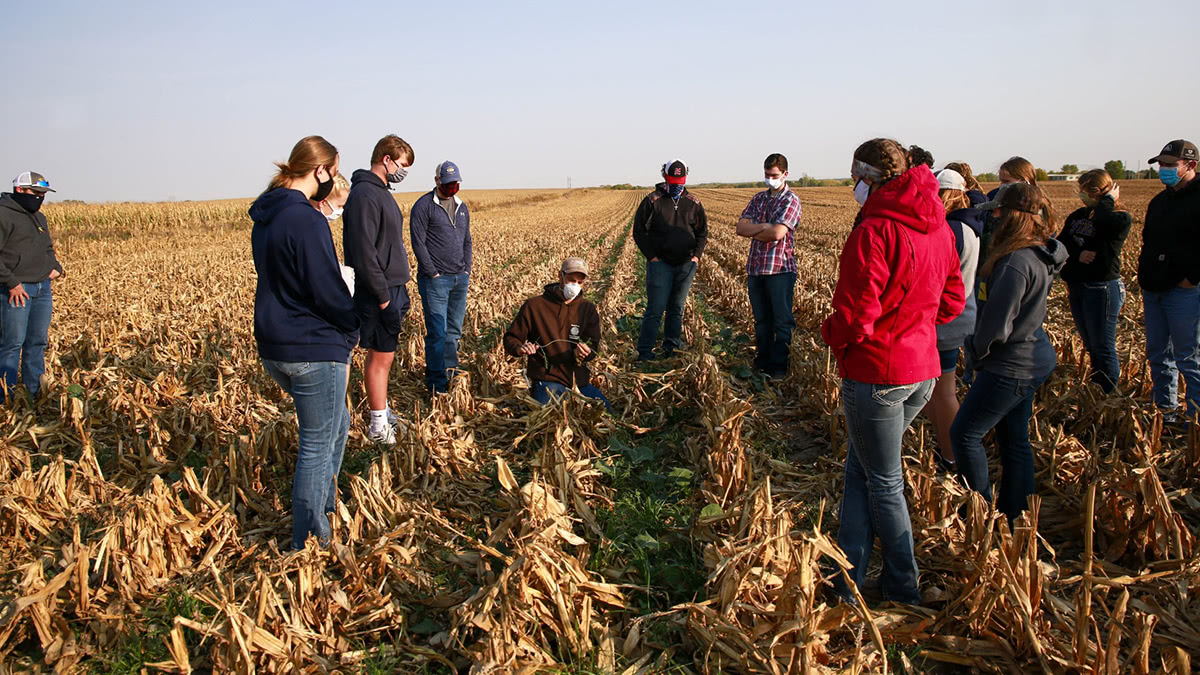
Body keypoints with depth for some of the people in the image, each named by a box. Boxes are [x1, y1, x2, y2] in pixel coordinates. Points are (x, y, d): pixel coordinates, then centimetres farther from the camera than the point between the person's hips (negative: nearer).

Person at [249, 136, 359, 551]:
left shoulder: (265, 217, 10)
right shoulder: (307, 221, -20)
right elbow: (327, 290, -19)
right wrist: (352, 330, 0)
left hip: (275, 349, 9)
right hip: (314, 350, -9)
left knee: (337, 424, 25)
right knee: (317, 446, 3)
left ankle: (323, 506, 36)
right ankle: (309, 543, 14)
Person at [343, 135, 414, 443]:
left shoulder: (380, 192, 15)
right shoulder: (364, 194, -17)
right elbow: (363, 252, -23)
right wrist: (383, 296, -20)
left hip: (391, 289, 10)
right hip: (377, 293, -10)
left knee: (383, 355, 16)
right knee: (381, 357, -2)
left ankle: (382, 412, 26)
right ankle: (379, 426, 7)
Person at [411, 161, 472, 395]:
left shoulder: (462, 207, 16)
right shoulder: (424, 206, -6)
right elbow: (418, 242, -10)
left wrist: (467, 270, 9)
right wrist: (433, 273, -13)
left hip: (460, 279, 7)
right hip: (435, 279, -7)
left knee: (454, 330, 12)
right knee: (437, 331, -7)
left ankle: (450, 374, 23)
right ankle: (436, 383, -1)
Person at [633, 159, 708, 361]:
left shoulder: (693, 203, 9)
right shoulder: (652, 201, -3)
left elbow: (703, 231, 17)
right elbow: (639, 231, -2)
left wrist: (697, 254, 4)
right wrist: (651, 256, -8)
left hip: (686, 264, 4)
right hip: (660, 263, -4)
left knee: (677, 309, 11)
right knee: (655, 310, -7)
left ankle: (671, 350, 22)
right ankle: (644, 354, -1)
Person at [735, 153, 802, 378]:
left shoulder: (791, 200, -5)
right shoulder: (758, 199, 14)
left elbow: (777, 233, -19)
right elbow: (740, 227, 2)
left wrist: (753, 231, -3)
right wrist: (765, 226, -13)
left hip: (780, 269, -6)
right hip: (755, 268, 6)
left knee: (782, 321, 1)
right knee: (761, 320, 14)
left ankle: (779, 367, 9)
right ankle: (762, 364, 24)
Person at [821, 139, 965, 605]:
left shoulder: (873, 233, -21)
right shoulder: (938, 228, 6)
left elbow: (855, 317, -22)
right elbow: (951, 302, 14)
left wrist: (832, 334, -2)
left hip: (875, 372, -8)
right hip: (923, 369, 8)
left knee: (883, 482, 9)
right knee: (860, 466, 19)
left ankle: (904, 589, 24)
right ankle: (849, 575, 25)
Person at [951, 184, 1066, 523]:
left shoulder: (1017, 263, -26)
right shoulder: (1042, 255, 6)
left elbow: (997, 324, -24)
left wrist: (978, 352, -5)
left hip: (1011, 366, -10)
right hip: (1032, 358, 10)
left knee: (964, 434, 2)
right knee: (1014, 441, 18)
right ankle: (1016, 518, 28)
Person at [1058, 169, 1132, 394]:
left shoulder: (1120, 218, -9)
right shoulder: (1077, 216, 12)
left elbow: (1102, 221, -32)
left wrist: (1108, 200, -14)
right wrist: (1078, 255, -14)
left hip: (1103, 288, -7)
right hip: (1077, 287, 7)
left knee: (1103, 348, -3)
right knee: (1091, 347, 16)